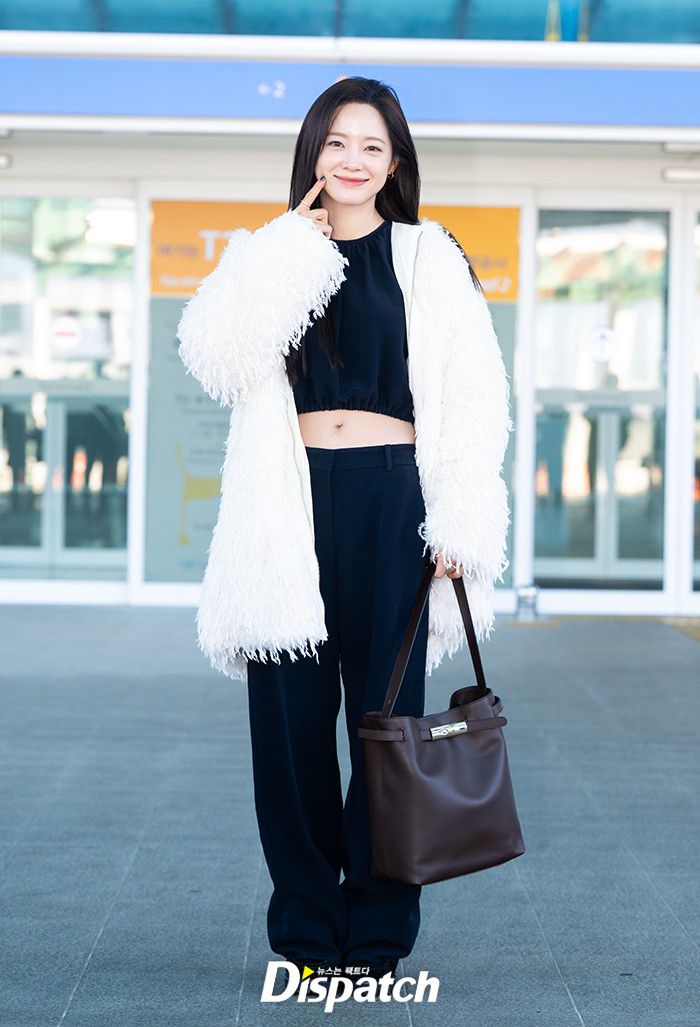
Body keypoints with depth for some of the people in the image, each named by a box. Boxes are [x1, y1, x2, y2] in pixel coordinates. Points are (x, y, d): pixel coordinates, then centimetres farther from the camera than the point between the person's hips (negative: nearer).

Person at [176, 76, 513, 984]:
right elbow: (215, 354, -9)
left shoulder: (429, 260, 8)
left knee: (385, 708, 1)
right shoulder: (273, 256, 11)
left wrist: (459, 527, -7)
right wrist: (295, 241, -4)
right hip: (294, 500, 2)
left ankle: (377, 932, 11)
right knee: (291, 712, 2)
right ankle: (306, 926, 14)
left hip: (389, 500, -1)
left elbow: (470, 401, 2)